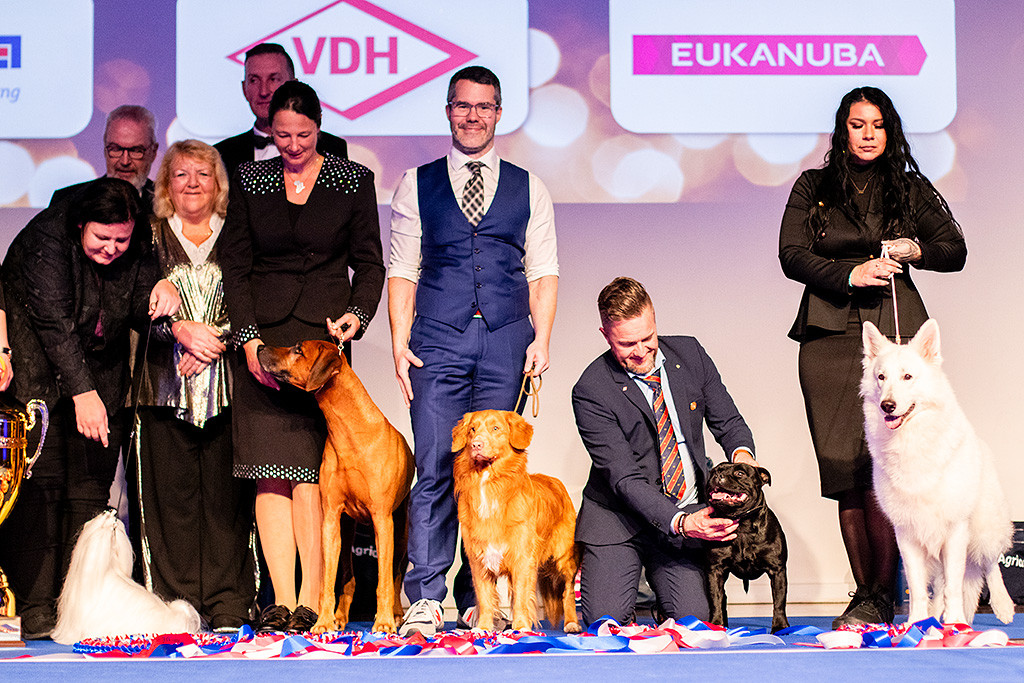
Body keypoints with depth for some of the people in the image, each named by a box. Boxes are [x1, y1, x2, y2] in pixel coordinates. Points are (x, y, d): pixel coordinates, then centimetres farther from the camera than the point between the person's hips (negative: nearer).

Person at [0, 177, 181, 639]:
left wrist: (162, 290, -22)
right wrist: (82, 393, -29)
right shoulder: (47, 237, -17)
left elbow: (143, 317, 1)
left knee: (90, 489, -3)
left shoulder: (134, 254, 0)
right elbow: (54, 321, -23)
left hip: (100, 376, 5)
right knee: (40, 481, -13)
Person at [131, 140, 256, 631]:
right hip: (166, 383, 0)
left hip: (228, 383, 0)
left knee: (226, 491, -4)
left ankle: (228, 605, -1)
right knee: (172, 490, -3)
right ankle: (178, 604, 2)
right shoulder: (150, 237, 14)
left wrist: (216, 338, -9)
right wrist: (181, 328, -12)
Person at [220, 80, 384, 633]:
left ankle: (311, 600, -6)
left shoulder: (353, 180, 7)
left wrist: (357, 314, -10)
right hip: (263, 335, 2)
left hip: (324, 335, -2)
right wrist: (248, 337, -5)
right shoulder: (249, 180, 10)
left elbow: (369, 262, 8)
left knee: (311, 470, -9)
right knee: (270, 472, -4)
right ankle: (282, 600, -3)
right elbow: (234, 264, 6)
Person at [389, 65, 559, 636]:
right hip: (438, 341, -1)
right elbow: (402, 270, 9)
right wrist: (400, 341, -3)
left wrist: (541, 339, -3)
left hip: (506, 340, 1)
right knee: (435, 468, -9)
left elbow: (543, 272, 10)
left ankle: (478, 598, 7)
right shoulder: (417, 186, 12)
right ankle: (426, 599, -8)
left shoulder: (528, 188, 14)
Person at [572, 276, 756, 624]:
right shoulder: (591, 392, -16)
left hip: (691, 511, 3)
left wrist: (741, 451, -19)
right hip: (618, 518, -3)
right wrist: (680, 523, -33)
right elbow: (625, 479, -21)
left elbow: (728, 421, 6)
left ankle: (661, 578, 20)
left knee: (692, 619, -14)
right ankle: (592, 571, 19)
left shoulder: (689, 354, -1)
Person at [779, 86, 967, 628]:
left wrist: (916, 249, -5)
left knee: (878, 466, -13)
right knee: (841, 467, -5)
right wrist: (851, 272, -10)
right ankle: (866, 591, 3)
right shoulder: (812, 187, 14)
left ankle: (879, 596, -6)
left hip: (893, 332, -1)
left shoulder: (911, 189, 14)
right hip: (829, 335, 1)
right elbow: (792, 255, 4)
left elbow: (956, 251, 15)